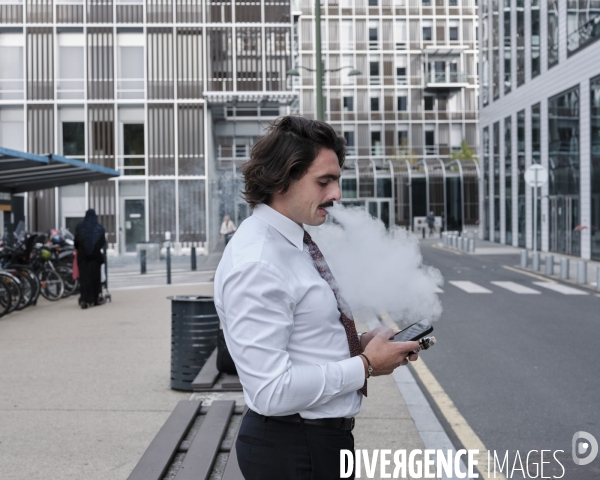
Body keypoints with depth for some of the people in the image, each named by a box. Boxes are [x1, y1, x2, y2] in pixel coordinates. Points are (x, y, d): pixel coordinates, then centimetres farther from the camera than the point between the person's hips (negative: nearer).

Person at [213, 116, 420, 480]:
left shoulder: (295, 243, 7)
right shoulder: (256, 265, -23)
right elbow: (272, 391, -26)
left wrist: (358, 344, 2)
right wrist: (366, 365, -18)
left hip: (323, 437, 9)